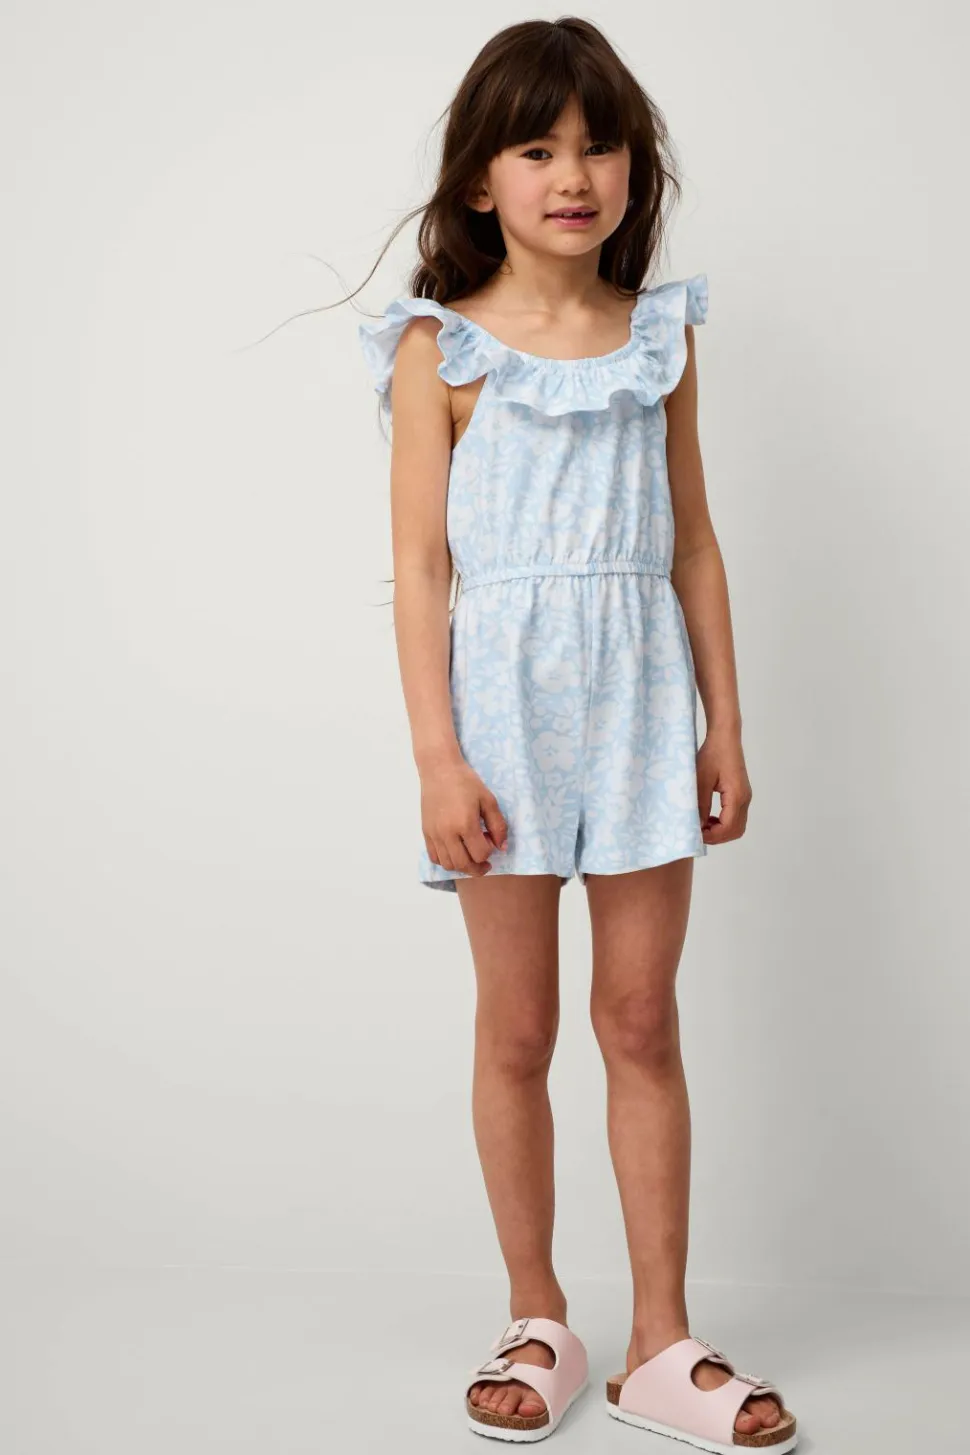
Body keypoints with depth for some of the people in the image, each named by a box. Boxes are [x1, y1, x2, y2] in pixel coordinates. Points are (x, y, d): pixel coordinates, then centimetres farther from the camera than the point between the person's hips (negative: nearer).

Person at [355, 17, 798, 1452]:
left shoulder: (661, 337, 8)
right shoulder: (441, 349, -2)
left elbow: (692, 542, 10)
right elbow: (421, 563, -5)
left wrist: (725, 724, 8)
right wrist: (436, 756, -11)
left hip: (639, 704, 2)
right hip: (507, 701, -2)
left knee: (643, 1023, 7)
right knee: (517, 1029, 8)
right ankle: (537, 1322, 24)